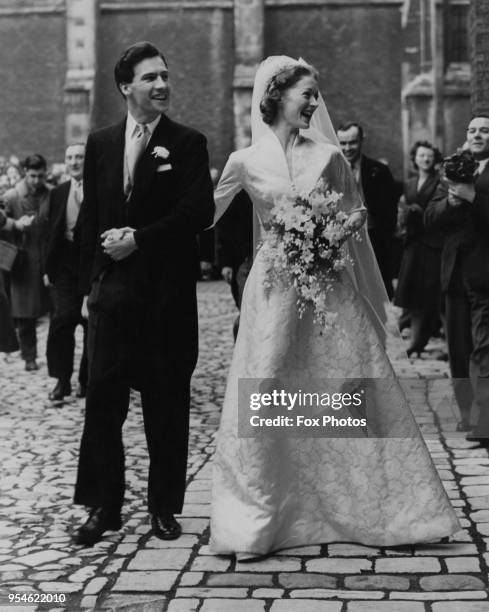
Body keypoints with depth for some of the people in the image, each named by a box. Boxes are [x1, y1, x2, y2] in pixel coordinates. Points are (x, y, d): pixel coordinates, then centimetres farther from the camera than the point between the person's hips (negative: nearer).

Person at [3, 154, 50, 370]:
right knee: (24, 315, 4)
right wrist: (16, 225, -18)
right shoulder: (11, 197, 0)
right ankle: (29, 357, 17)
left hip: (48, 261, 1)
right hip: (24, 263, -1)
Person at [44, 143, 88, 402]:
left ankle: (87, 380, 17)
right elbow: (52, 232, 11)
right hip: (65, 263, 2)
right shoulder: (58, 193, 10)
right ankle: (62, 380, 3)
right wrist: (48, 267, 7)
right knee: (63, 318, -7)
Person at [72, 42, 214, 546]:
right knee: (102, 400, 0)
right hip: (112, 291, 2)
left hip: (167, 293, -2)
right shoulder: (100, 144, 11)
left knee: (167, 405, 6)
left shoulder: (188, 143, 1)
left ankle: (164, 507, 18)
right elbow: (89, 216, 12)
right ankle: (103, 507, 10)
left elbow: (200, 212, -10)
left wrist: (139, 238, -15)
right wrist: (89, 282, 6)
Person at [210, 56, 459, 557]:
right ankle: (258, 520, 10)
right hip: (275, 287, -1)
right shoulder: (245, 161, 2)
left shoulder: (328, 155, 5)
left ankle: (375, 507, 16)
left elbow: (355, 213, 14)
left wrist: (349, 224, -7)